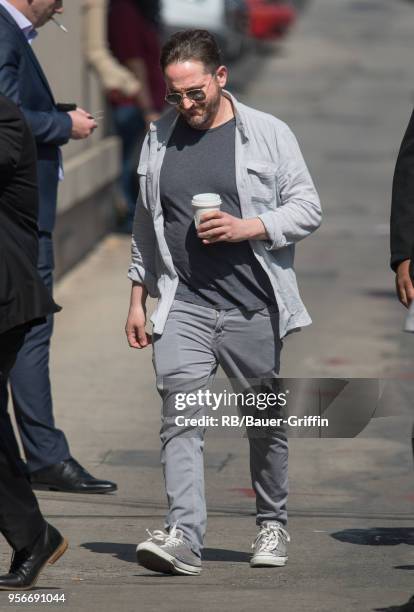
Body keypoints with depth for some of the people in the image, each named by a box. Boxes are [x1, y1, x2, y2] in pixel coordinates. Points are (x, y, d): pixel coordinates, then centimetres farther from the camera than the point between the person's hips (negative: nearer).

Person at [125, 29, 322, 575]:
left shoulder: (268, 134, 0)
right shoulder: (159, 139, 11)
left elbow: (308, 208, 0)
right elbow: (146, 225, 19)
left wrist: (247, 228, -15)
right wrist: (139, 297, 16)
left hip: (253, 305, -2)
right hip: (183, 304, 2)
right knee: (180, 418, -14)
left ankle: (272, 525, 28)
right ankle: (183, 536, -20)